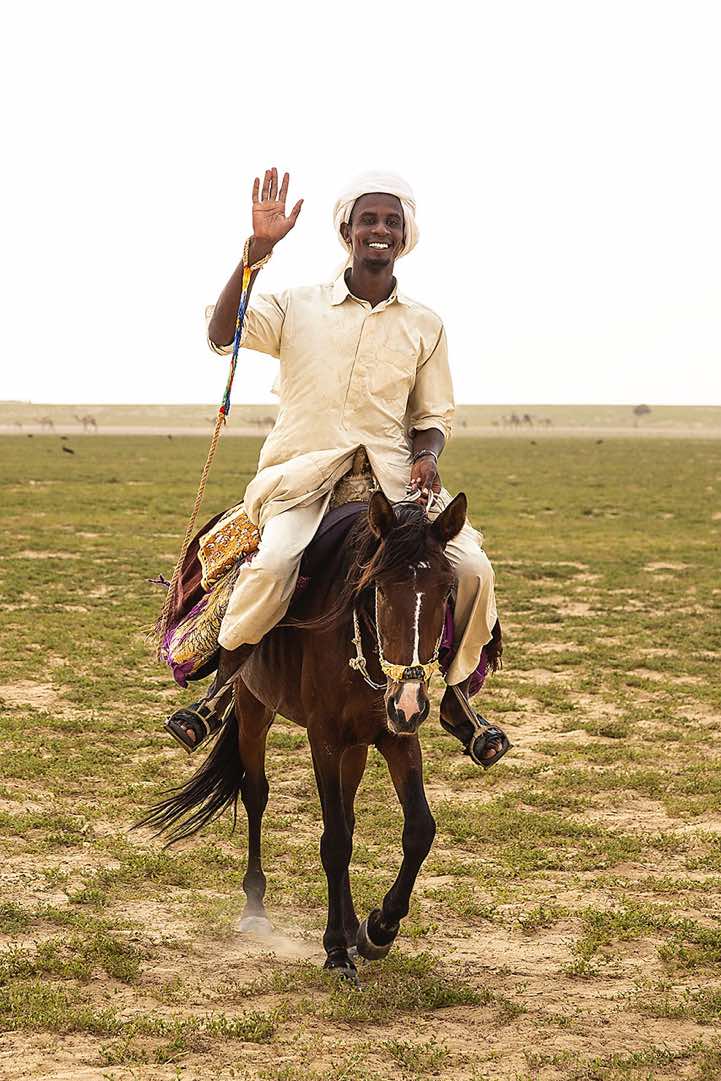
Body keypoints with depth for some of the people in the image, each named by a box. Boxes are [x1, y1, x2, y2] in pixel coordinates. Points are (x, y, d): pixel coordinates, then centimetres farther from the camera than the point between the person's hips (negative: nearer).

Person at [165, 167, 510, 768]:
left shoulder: (424, 326, 12)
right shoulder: (299, 308, 6)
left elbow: (434, 416, 16)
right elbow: (223, 335, -10)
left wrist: (426, 457, -7)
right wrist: (259, 249, -16)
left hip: (393, 476, 2)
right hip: (303, 473, -2)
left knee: (471, 567, -18)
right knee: (275, 563, -32)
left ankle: (456, 699, 5)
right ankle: (221, 688, -10)